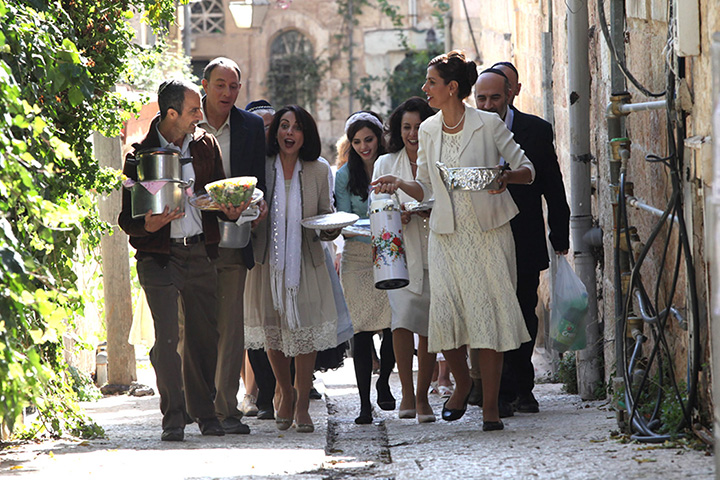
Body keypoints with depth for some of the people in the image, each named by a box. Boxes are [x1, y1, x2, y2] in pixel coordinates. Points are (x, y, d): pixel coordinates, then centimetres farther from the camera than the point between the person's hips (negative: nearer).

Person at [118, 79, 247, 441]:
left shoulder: (206, 145, 9)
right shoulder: (142, 153, -4)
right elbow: (127, 217, -2)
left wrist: (230, 210, -5)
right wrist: (149, 225, -24)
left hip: (200, 252, 4)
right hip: (160, 255, -4)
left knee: (205, 335, 6)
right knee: (167, 337, -8)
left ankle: (204, 411, 17)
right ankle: (173, 417, -2)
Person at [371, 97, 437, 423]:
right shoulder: (385, 165, 11)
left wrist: (430, 213, -12)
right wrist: (396, 217, -12)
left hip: (435, 255, 0)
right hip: (400, 254, 0)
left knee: (429, 328, 1)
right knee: (404, 315, -19)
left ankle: (422, 396, 13)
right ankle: (406, 393, -13)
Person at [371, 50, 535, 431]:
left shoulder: (489, 124, -5)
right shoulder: (428, 131, 9)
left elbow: (527, 170, 0)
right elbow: (426, 189, 14)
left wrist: (506, 178, -21)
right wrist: (400, 184, -5)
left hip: (488, 232, -3)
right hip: (447, 235, 4)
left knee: (488, 315, -5)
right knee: (444, 314, -8)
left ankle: (490, 407, 2)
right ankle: (462, 383, 19)